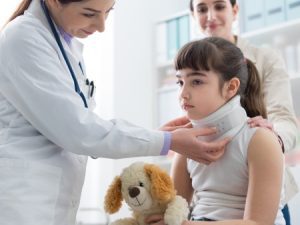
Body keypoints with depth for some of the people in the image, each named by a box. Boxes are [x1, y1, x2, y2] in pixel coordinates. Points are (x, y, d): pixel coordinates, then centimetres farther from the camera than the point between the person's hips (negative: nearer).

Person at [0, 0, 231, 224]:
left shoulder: (69, 44, 10)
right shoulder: (23, 38, -15)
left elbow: (74, 125, 10)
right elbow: (77, 130, -19)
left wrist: (158, 135, 3)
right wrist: (168, 141, -15)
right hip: (20, 205, -8)